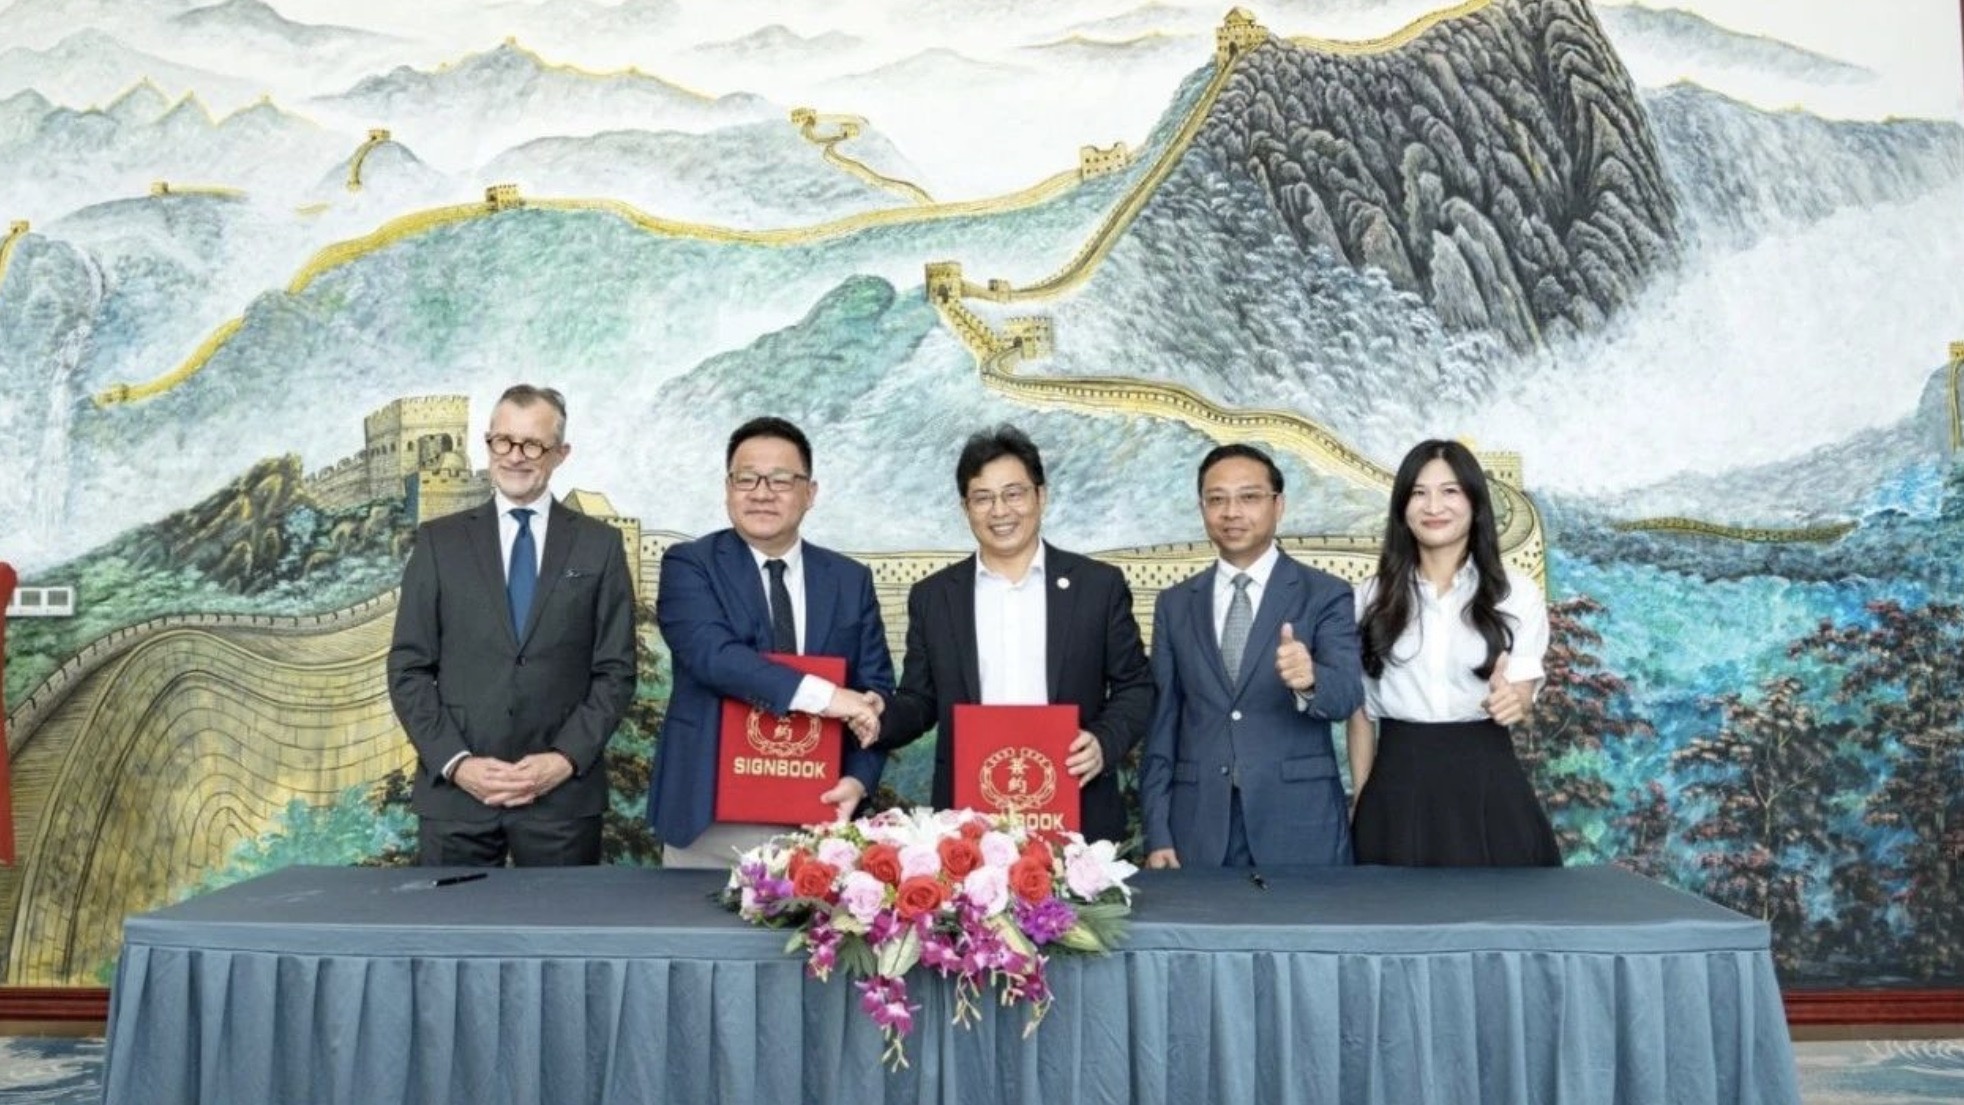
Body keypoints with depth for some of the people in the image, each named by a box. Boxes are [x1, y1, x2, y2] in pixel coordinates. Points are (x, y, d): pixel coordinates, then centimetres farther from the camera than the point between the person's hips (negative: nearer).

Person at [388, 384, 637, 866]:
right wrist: (455, 762, -8)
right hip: (455, 791, 1)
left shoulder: (599, 544, 5)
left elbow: (615, 671, 3)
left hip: (564, 794, 0)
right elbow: (408, 669, 4)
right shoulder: (438, 540, 7)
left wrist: (565, 758, -9)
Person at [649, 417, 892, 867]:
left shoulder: (851, 580, 9)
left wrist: (858, 779, -10)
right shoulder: (689, 565, -1)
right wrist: (822, 694, -27)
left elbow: (876, 690, 7)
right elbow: (712, 652, -19)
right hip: (709, 820, -2)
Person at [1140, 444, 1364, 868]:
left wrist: (1310, 679, -34)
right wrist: (1158, 834, 2)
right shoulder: (1174, 604, 9)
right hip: (1198, 827, 2)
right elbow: (1162, 723, 8)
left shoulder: (1325, 594, 1)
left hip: (1300, 824, -2)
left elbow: (1348, 695, -12)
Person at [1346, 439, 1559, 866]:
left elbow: (1522, 693, 0)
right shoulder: (1372, 597, 4)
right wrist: (1363, 800, 2)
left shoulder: (1516, 592, 2)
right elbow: (1360, 708, 7)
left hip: (1485, 784, 0)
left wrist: (1511, 702, -23)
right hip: (1398, 787, 1)